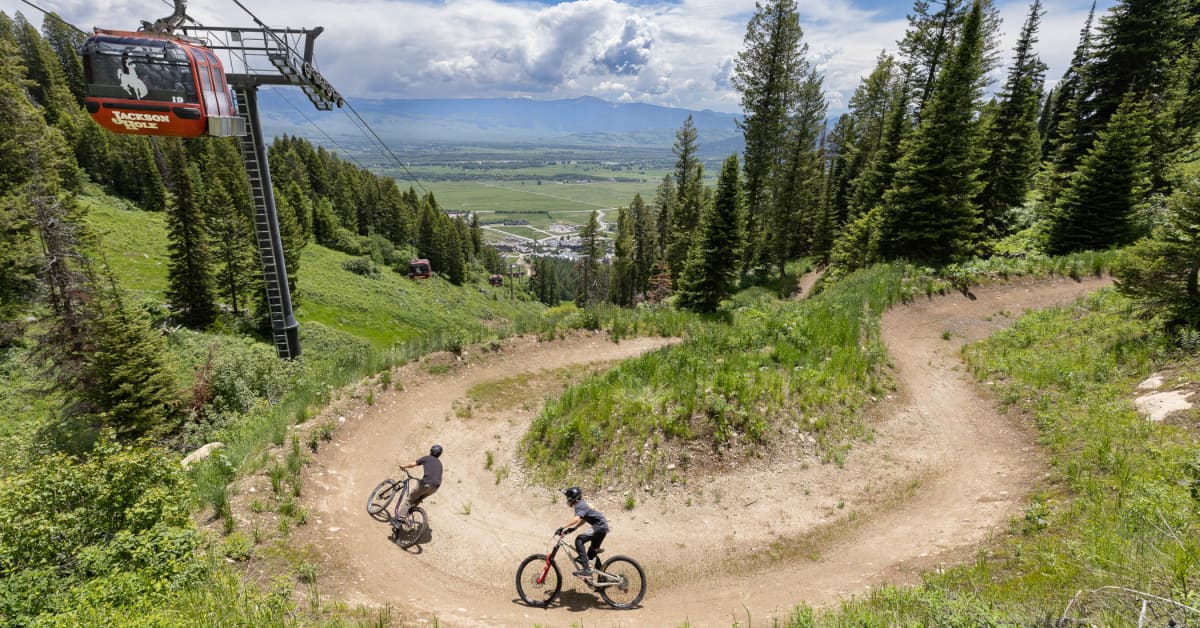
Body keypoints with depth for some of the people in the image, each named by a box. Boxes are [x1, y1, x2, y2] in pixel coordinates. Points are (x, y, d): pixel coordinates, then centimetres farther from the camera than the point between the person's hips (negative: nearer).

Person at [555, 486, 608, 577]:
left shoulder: (580, 506, -13)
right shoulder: (582, 505, 17)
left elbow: (576, 519, -31)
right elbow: (583, 520, 26)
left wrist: (563, 527, -35)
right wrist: (572, 528, 18)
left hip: (599, 527, -11)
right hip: (603, 527, 11)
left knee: (579, 540, -17)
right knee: (593, 550, 19)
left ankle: (586, 569, -19)